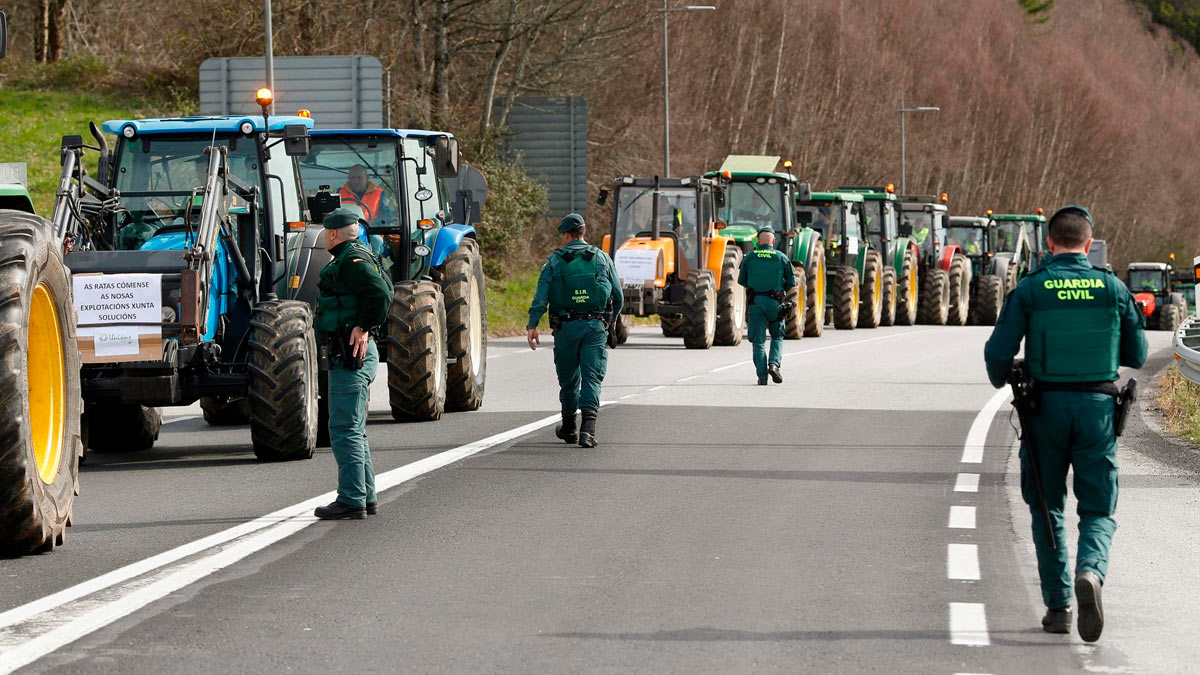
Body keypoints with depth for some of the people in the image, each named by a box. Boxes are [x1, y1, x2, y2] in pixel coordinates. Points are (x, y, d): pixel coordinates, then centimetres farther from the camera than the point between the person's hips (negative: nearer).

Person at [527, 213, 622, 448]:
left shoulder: (555, 261, 2)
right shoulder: (602, 258, 7)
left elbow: (541, 296, -9)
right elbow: (618, 296, 9)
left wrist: (532, 325, -12)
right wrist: (610, 319, 26)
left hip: (566, 326, 0)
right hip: (595, 326, 0)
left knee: (569, 379, 14)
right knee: (592, 378, -4)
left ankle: (569, 427, 29)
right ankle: (588, 426, -23)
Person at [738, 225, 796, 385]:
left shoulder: (750, 257, 0)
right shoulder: (781, 258, -1)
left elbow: (741, 280, 6)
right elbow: (792, 282, 1)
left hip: (755, 301, 0)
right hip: (774, 302, 0)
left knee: (759, 340, 4)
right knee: (777, 336, 16)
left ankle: (762, 375, -2)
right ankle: (774, 364, -6)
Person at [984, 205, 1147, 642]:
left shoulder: (1030, 289, -4)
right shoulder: (1113, 289, 0)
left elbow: (998, 351, -6)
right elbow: (1136, 355, 8)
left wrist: (999, 379, 17)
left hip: (1047, 408, 0)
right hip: (1097, 407, 0)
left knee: (1047, 508, 15)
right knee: (1098, 511, 7)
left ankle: (1058, 606, 13)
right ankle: (1090, 572, -24)